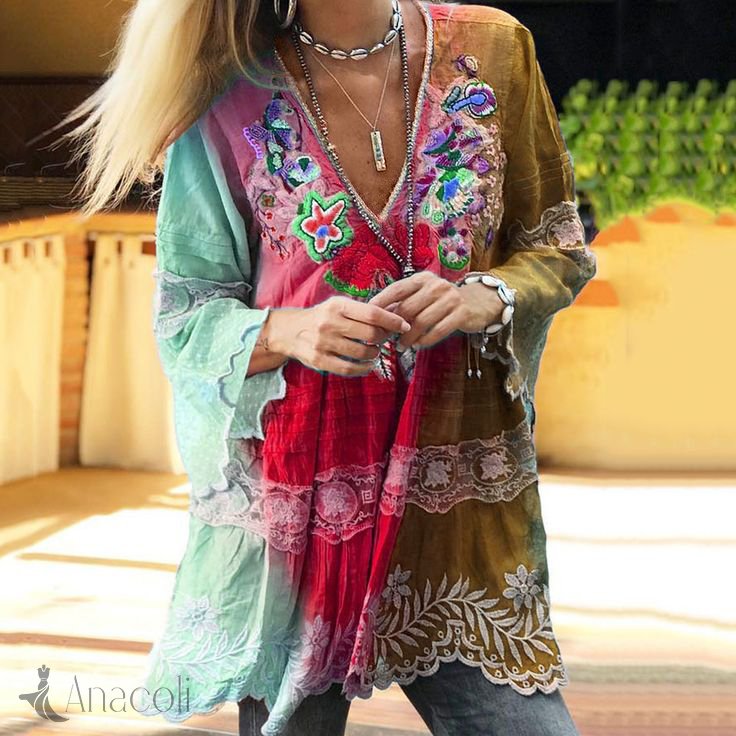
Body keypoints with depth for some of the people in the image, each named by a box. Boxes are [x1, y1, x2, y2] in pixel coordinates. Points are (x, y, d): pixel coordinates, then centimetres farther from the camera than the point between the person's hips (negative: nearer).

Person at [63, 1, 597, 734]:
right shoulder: (231, 100, -6)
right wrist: (288, 331, -21)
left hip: (463, 497, 1)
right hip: (289, 505, -1)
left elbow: (560, 252, 7)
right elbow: (184, 320, 0)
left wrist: (486, 297, -15)